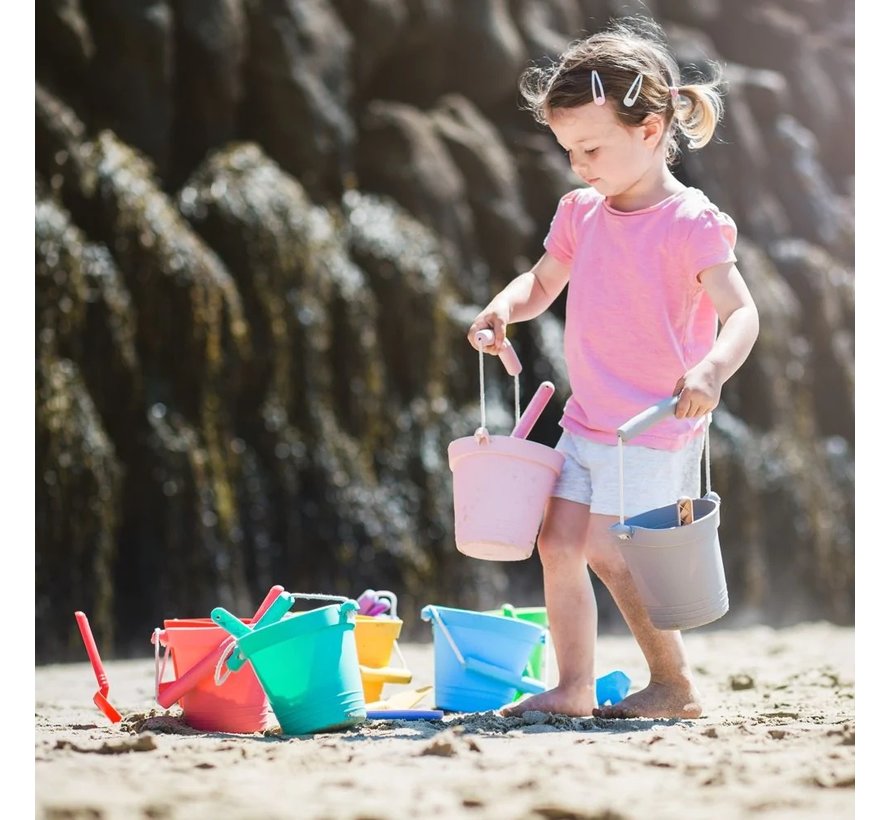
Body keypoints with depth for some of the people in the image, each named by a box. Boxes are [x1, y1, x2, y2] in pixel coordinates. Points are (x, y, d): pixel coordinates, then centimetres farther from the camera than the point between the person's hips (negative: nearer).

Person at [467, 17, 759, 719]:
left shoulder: (690, 223, -15)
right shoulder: (581, 213, 7)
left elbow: (741, 312, -22)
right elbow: (543, 281, 20)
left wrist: (711, 370, -41)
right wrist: (506, 307, -2)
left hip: (655, 430, -7)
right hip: (587, 420, 7)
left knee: (608, 552, -8)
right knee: (558, 542, 4)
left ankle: (676, 688, 8)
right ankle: (574, 686, 14)